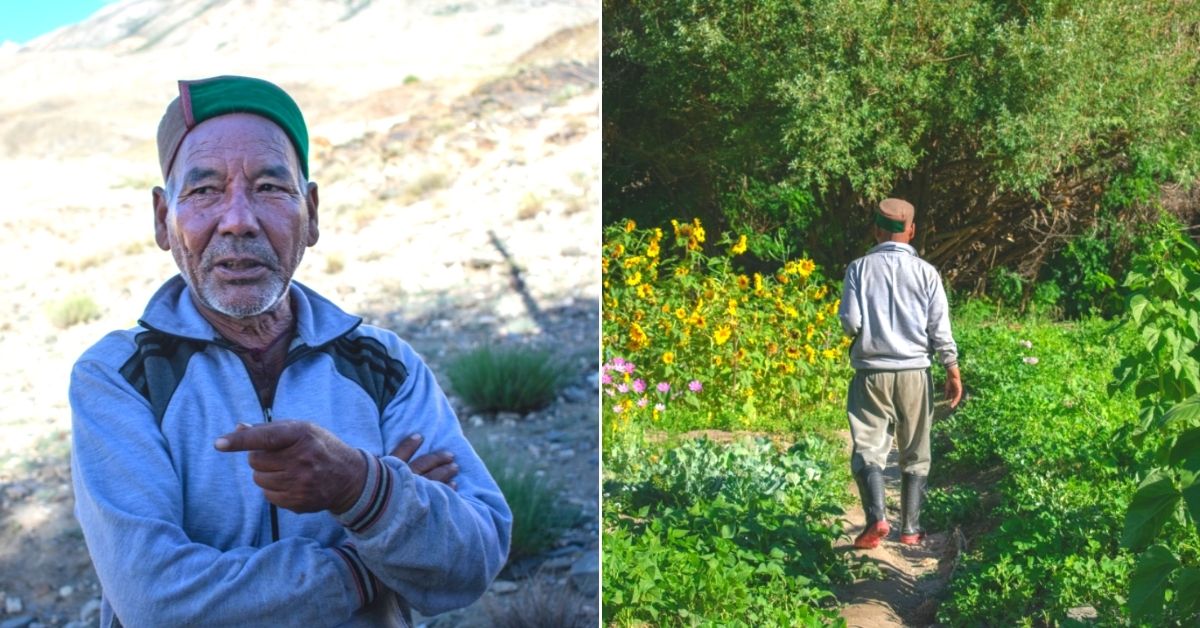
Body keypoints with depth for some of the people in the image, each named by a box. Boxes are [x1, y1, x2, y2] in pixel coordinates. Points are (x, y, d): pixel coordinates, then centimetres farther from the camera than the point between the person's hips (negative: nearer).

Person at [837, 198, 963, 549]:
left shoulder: (860, 268, -3)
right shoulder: (926, 272, 0)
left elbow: (850, 322, -8)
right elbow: (940, 328, -2)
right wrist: (953, 370, 5)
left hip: (871, 372, -1)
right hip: (914, 373, 1)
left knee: (868, 447, 2)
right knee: (915, 454, 13)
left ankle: (876, 517, -17)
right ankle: (910, 528, 14)